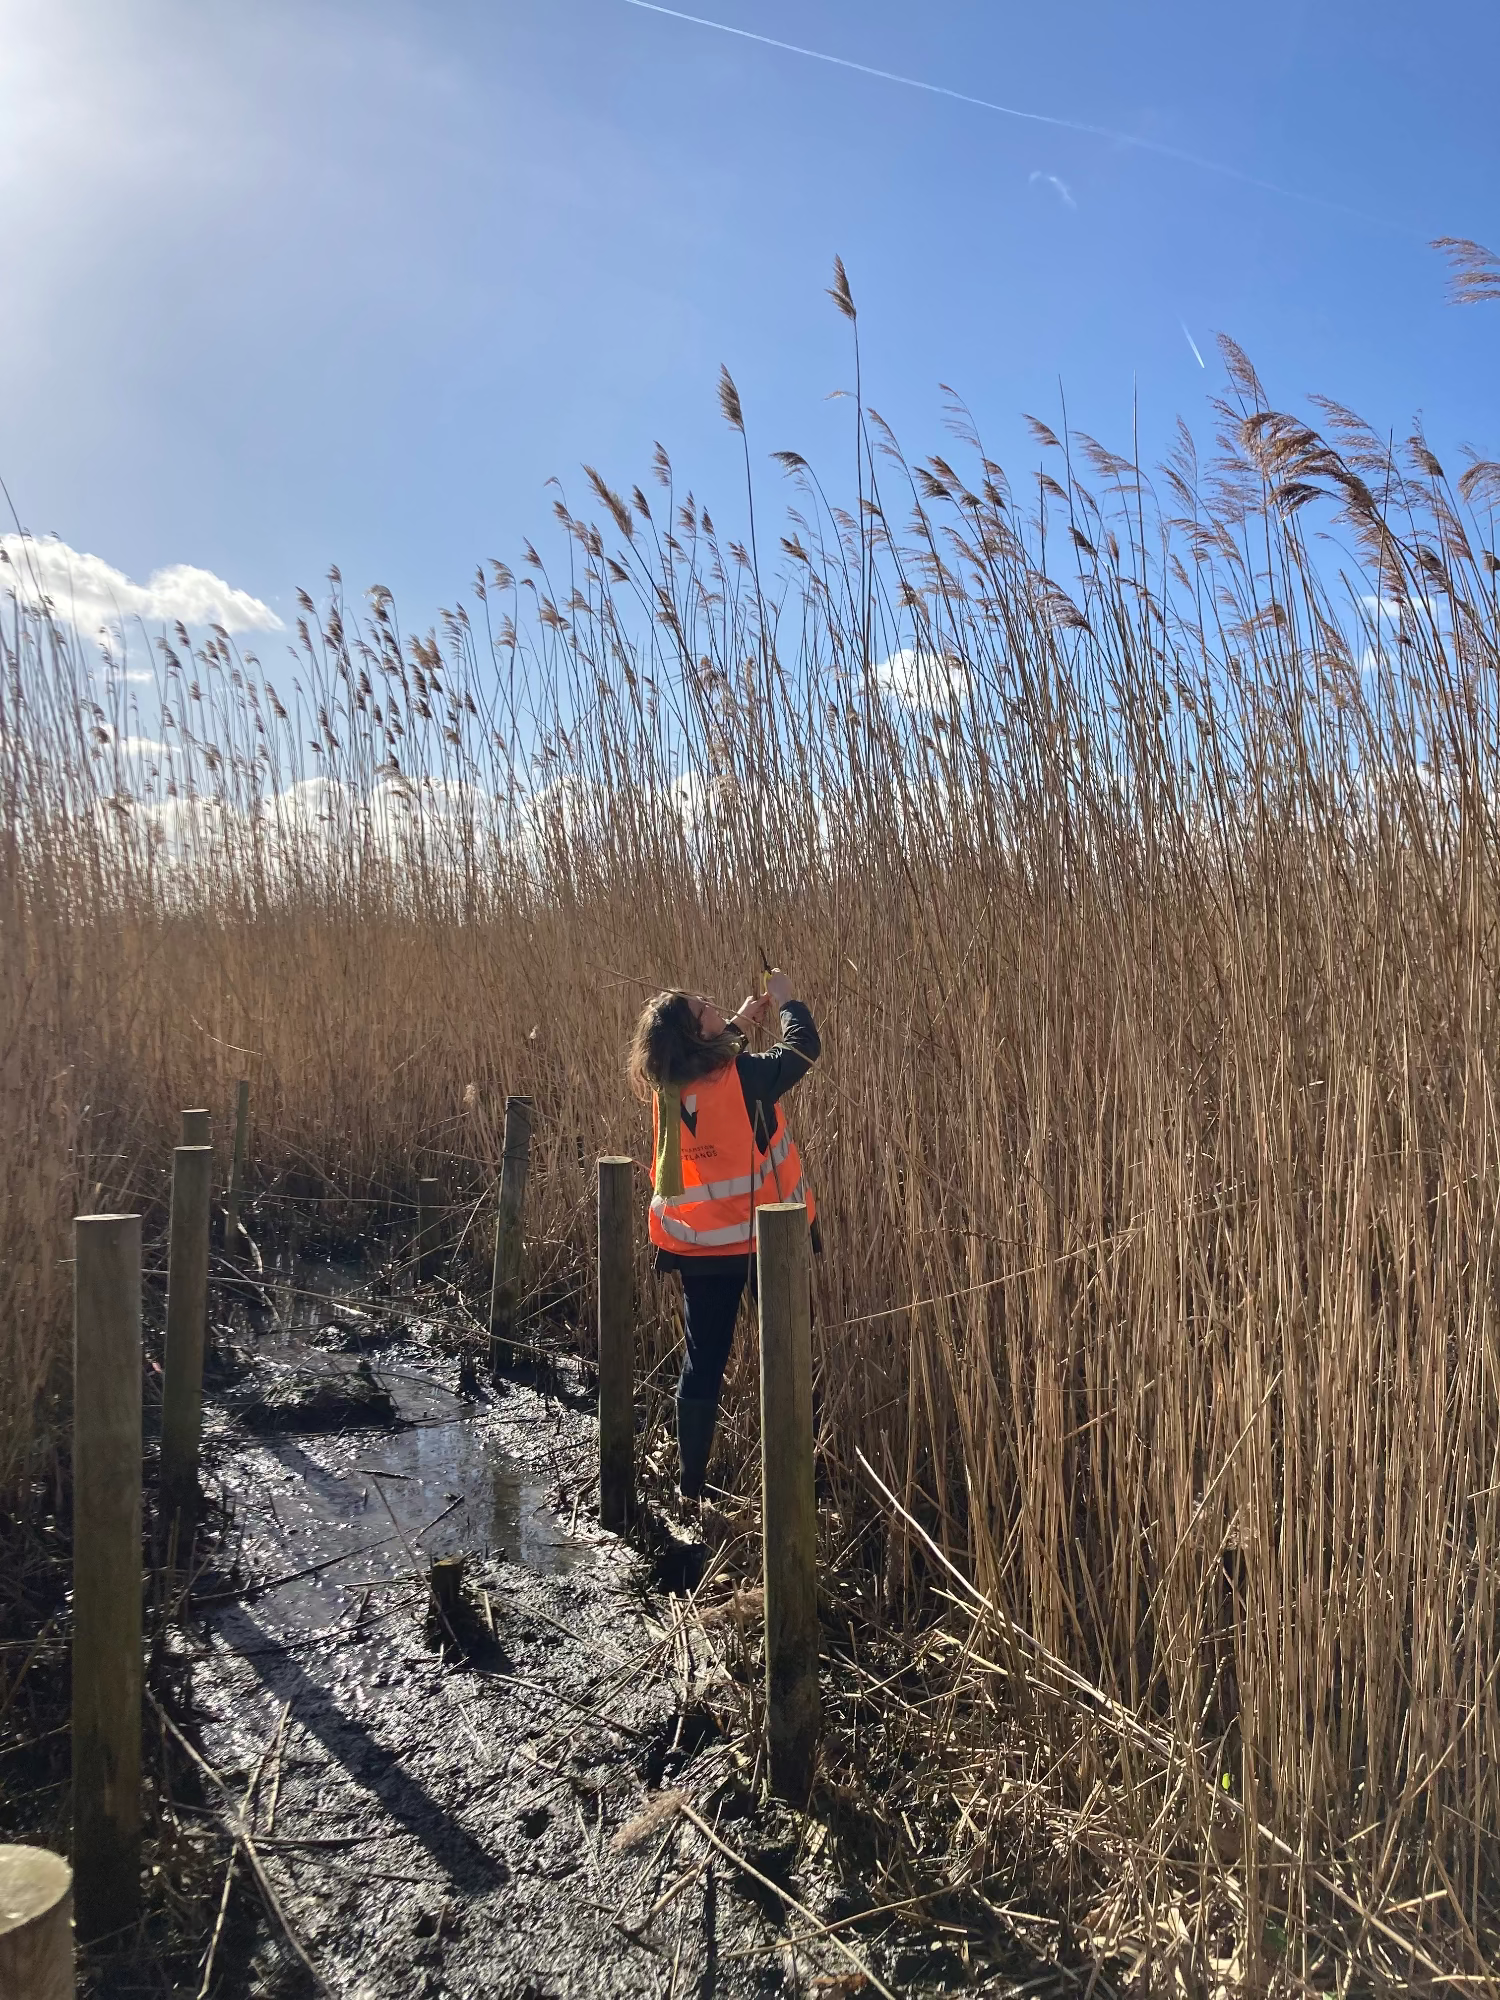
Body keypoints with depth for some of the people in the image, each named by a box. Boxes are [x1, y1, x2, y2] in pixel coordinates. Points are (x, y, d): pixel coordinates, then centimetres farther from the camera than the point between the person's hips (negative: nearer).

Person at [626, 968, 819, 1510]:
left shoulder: (666, 1086, -3)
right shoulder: (742, 1076, -20)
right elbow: (806, 1048, -7)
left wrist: (738, 1025, 16)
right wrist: (785, 1000, 7)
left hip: (698, 1243, 5)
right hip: (762, 1239, -4)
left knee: (701, 1361, 11)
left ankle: (690, 1486, 16)